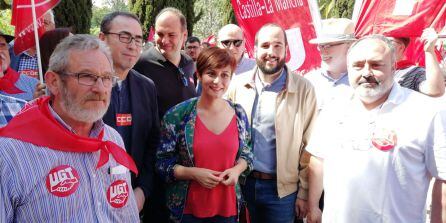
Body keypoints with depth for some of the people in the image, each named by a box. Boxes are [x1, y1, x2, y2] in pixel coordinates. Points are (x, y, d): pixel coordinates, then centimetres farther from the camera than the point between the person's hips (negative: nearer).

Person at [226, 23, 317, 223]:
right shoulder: (238, 84, -1)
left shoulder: (303, 89, -8)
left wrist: (303, 192, -4)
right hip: (242, 183, 2)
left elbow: (309, 146, -5)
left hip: (282, 188, -2)